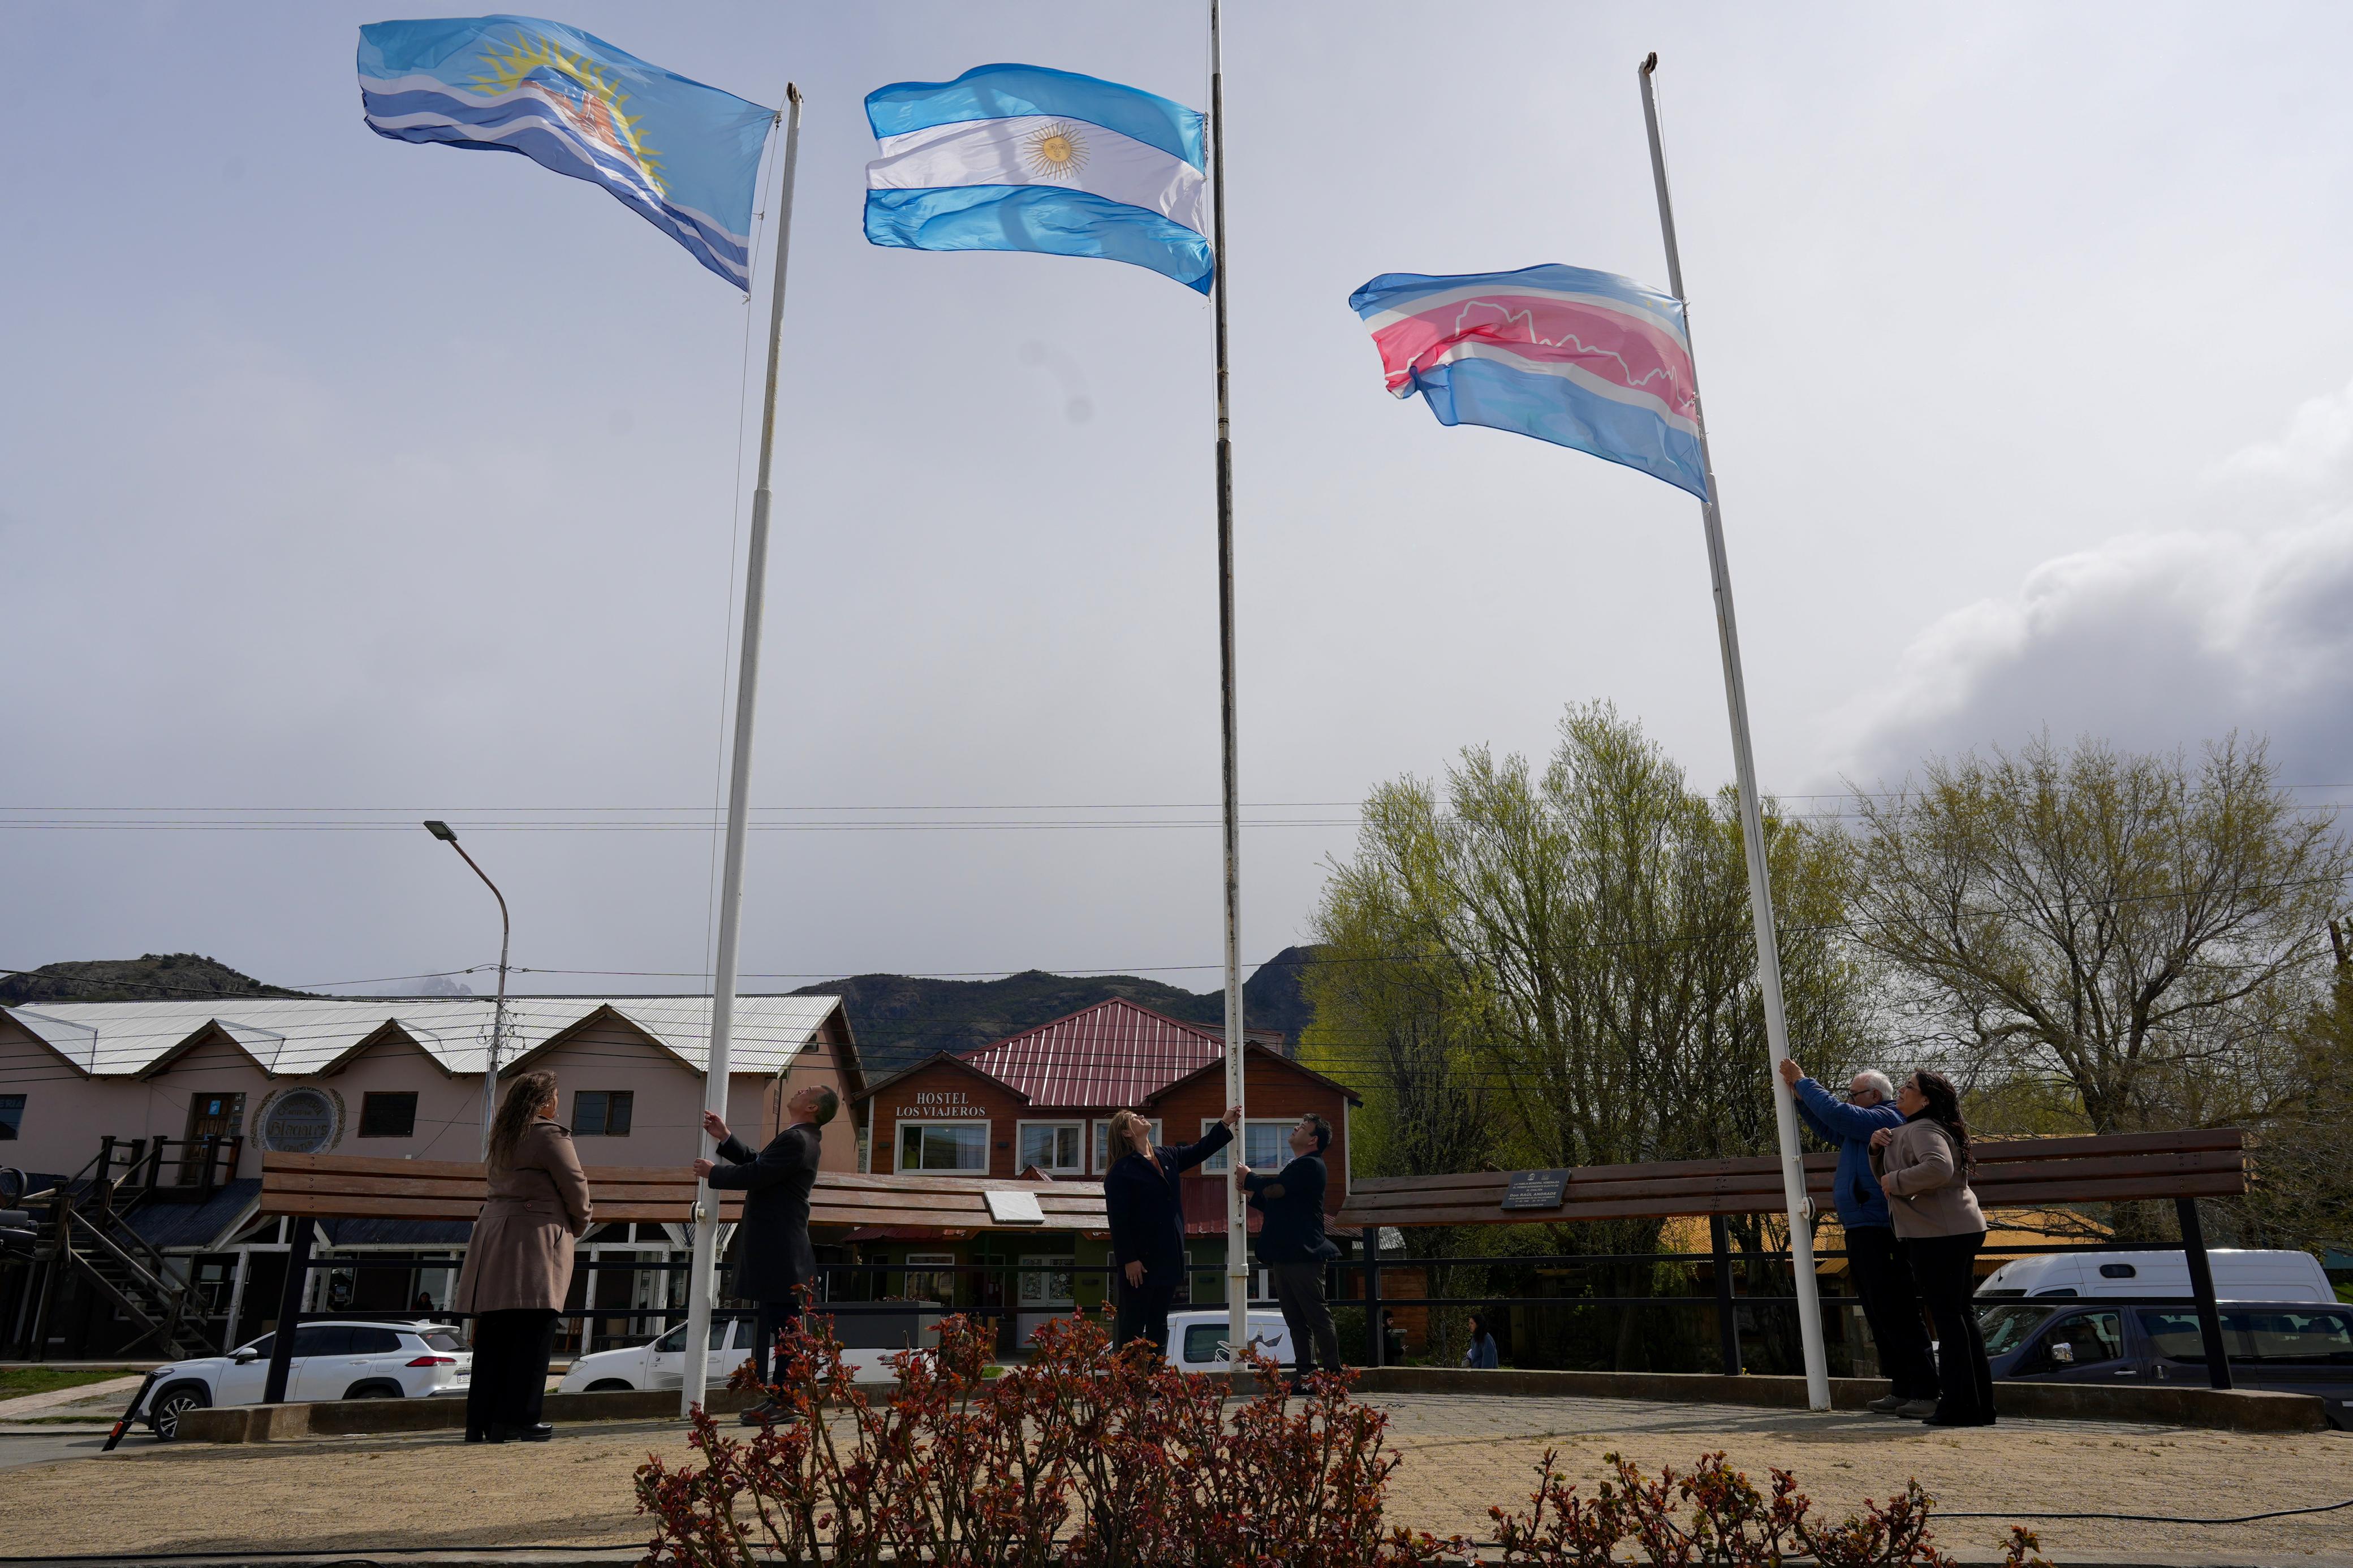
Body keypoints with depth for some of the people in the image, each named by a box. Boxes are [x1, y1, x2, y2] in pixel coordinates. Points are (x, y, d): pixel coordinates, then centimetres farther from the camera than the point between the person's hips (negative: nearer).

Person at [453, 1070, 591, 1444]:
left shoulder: (503, 1136, 16)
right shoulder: (550, 1135, -8)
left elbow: (501, 1185, 19)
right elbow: (575, 1186, -9)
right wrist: (579, 1225, 10)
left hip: (493, 1234, 8)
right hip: (535, 1237, -8)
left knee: (493, 1335, 9)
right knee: (532, 1333, -4)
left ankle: (481, 1420, 11)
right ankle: (516, 1418, -6)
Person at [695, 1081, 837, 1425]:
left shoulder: (797, 1140, -18)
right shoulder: (799, 1138, 17)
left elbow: (757, 1175, -23)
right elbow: (757, 1162, 21)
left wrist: (713, 1172, -7)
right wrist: (725, 1138, 13)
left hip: (779, 1252, -11)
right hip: (776, 1248, 11)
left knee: (783, 1325, -6)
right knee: (777, 1324, 15)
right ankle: (780, 1397, 22)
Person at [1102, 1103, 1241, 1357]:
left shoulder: (1167, 1158, 13)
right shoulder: (1121, 1171, -10)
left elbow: (1200, 1151, 24)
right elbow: (1118, 1220, -14)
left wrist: (1225, 1124, 14)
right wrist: (1128, 1260, -19)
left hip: (1168, 1257, 8)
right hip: (1141, 1260, -8)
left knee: (1159, 1325, 12)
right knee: (1132, 1326, -3)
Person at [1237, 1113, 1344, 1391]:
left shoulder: (1310, 1165, -9)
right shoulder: (1296, 1167, 23)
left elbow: (1274, 1189, -20)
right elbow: (1273, 1205, 28)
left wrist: (1248, 1177, -2)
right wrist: (1251, 1194, 11)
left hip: (1303, 1255, -10)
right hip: (1284, 1255, 10)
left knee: (1317, 1316, -7)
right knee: (1296, 1319, 10)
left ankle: (1333, 1374, -5)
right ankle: (1304, 1372, 13)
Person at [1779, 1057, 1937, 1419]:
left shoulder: (1884, 1118, -9)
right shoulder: (1867, 1124, 22)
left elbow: (1836, 1113, -20)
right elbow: (1830, 1130, 30)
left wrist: (1802, 1081, -9)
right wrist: (1799, 1095, 20)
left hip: (1875, 1232, -11)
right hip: (1862, 1230, 11)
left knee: (1894, 1313, -10)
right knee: (1880, 1314, 12)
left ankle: (1925, 1391, -8)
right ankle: (1902, 1389, 17)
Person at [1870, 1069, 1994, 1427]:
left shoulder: (1923, 1129, -13)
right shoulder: (1904, 1132, 20)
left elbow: (1938, 1167, -33)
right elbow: (1887, 1176, 26)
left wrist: (1896, 1181, -21)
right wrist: (1879, 1149, 8)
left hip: (1940, 1234, -11)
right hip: (1959, 1232, 11)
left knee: (1947, 1316, -6)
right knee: (1961, 1314, 14)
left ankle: (1960, 1405, -3)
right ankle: (1980, 1405, 21)